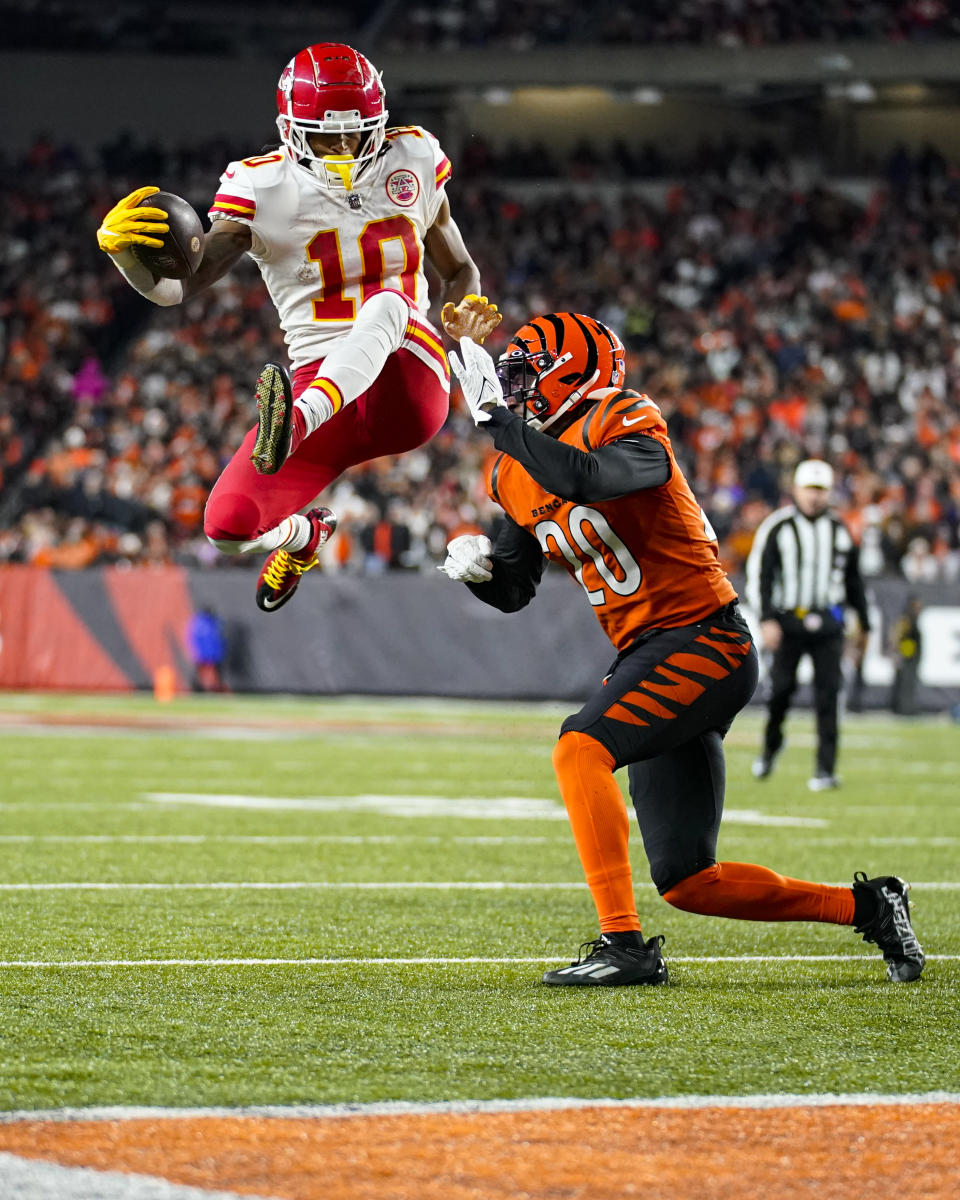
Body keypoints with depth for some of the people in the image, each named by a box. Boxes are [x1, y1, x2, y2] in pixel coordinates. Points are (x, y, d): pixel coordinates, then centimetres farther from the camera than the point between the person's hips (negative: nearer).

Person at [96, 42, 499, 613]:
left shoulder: (413, 164, 7)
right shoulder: (263, 189, 0)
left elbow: (459, 271, 21)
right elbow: (177, 286, -9)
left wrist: (469, 308, -3)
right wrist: (120, 245, -30)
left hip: (405, 384, -1)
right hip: (318, 383, 1)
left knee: (390, 302, -34)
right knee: (229, 526, -15)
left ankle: (292, 425, -60)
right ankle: (302, 533, 25)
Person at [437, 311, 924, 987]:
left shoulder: (623, 426, -13)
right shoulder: (519, 476, 11)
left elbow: (582, 479, -36)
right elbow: (514, 591, 20)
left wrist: (496, 414, -29)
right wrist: (476, 564, -2)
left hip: (704, 644, -9)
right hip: (645, 656, 9)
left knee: (581, 748, -29)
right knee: (688, 885, 6)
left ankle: (624, 944, -29)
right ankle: (865, 906, 22)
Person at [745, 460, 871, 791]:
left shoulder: (839, 530, 10)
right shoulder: (776, 527, -2)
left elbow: (853, 580, 19)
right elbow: (759, 575, -6)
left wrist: (864, 626, 21)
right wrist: (766, 620, -17)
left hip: (827, 624, 2)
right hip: (787, 620, -2)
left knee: (828, 695, -7)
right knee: (781, 687, -5)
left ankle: (826, 769, -5)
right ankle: (771, 742, 24)